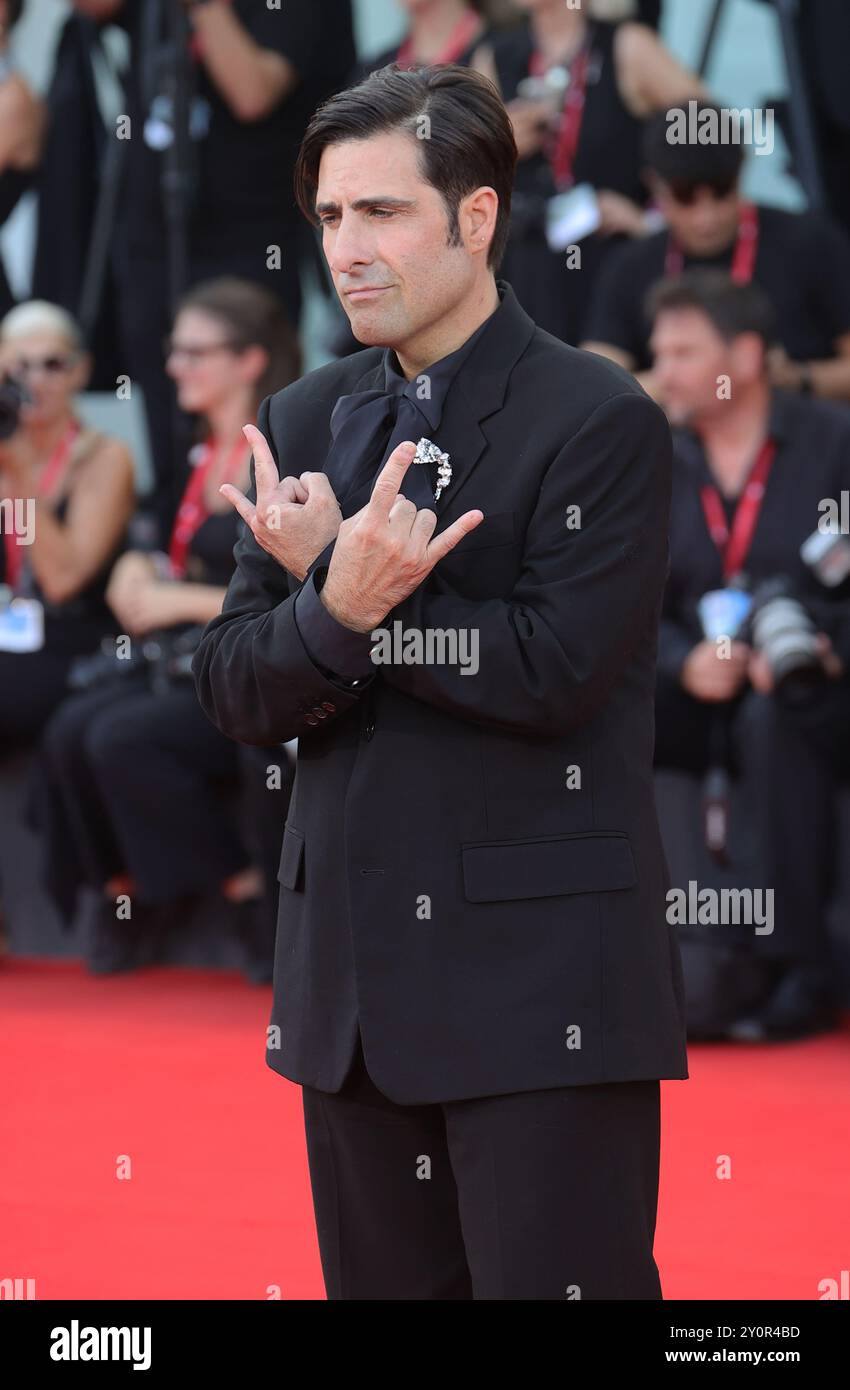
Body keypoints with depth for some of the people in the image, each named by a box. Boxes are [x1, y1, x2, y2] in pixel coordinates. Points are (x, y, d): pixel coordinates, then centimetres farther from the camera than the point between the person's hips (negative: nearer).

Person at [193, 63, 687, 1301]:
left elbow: (551, 674, -17)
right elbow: (236, 695, 3)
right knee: (382, 1284, 11)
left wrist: (346, 597, -12)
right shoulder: (304, 423, 11)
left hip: (539, 975, -6)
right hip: (354, 974, 6)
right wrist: (338, 606, -18)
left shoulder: (602, 423, -7)